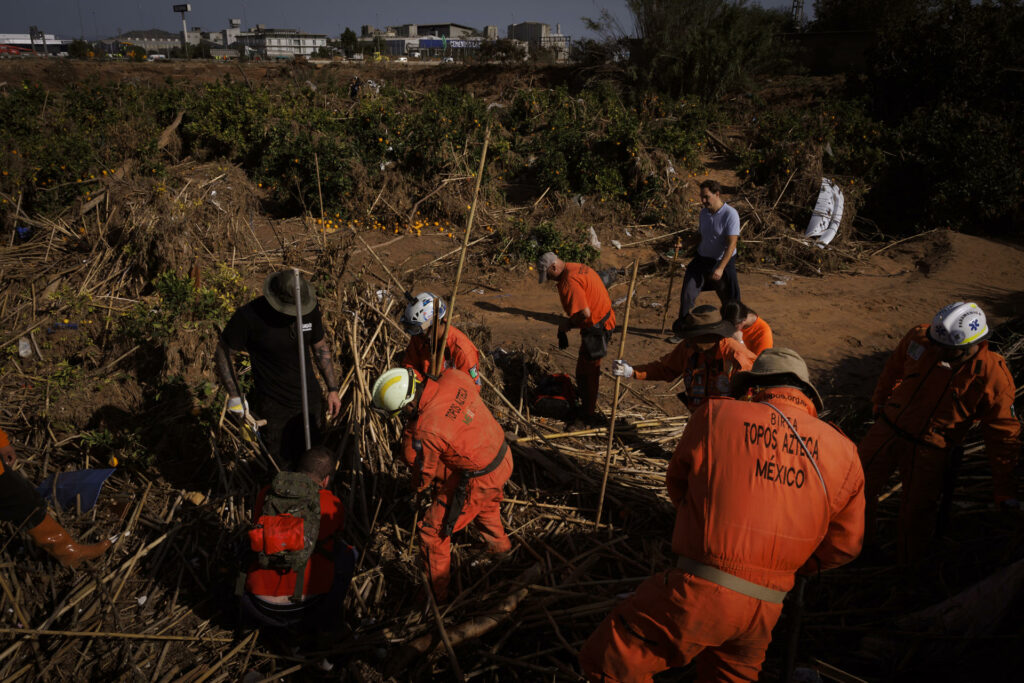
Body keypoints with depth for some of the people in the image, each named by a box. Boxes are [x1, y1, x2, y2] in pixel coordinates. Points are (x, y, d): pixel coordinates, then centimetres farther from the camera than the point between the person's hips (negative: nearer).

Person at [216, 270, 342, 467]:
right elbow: (224, 351, -8)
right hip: (273, 406, -3)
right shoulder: (249, 316, -21)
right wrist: (234, 395, -12)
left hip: (309, 399, 4)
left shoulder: (310, 308, -9)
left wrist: (332, 388, 7)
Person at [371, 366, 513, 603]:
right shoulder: (454, 377, -18)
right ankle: (499, 543, 66)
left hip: (478, 481, -8)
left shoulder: (427, 432, -32)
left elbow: (422, 480, -15)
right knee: (486, 502, 39)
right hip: (503, 457, 8)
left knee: (433, 532, 10)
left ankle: (437, 597, 25)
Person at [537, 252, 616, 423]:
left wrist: (568, 324, -13)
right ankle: (588, 405, 41)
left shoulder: (569, 282, -24)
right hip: (605, 320, 10)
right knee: (590, 368, 24)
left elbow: (584, 313, -33)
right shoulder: (579, 268, 8)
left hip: (595, 328, -10)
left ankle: (588, 413, 17)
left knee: (586, 372, 4)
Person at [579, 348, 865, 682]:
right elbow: (845, 545, 14)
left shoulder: (715, 416, -4)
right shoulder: (843, 451, 5)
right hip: (766, 610, 5)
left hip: (699, 592, -5)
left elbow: (677, 483, 12)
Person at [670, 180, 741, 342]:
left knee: (730, 298, 5)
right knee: (687, 294, -4)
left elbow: (732, 244, -21)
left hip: (723, 262, -5)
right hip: (702, 259, 5)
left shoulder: (730, 214, -18)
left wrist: (720, 268, -27)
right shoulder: (703, 213, 2)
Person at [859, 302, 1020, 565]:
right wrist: (879, 404, 24)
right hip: (889, 427, 3)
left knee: (916, 513, 1)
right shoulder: (919, 338, -11)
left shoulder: (993, 376, -18)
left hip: (930, 451, -3)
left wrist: (1005, 492, -8)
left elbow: (1003, 435, -10)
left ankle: (909, 566, 26)